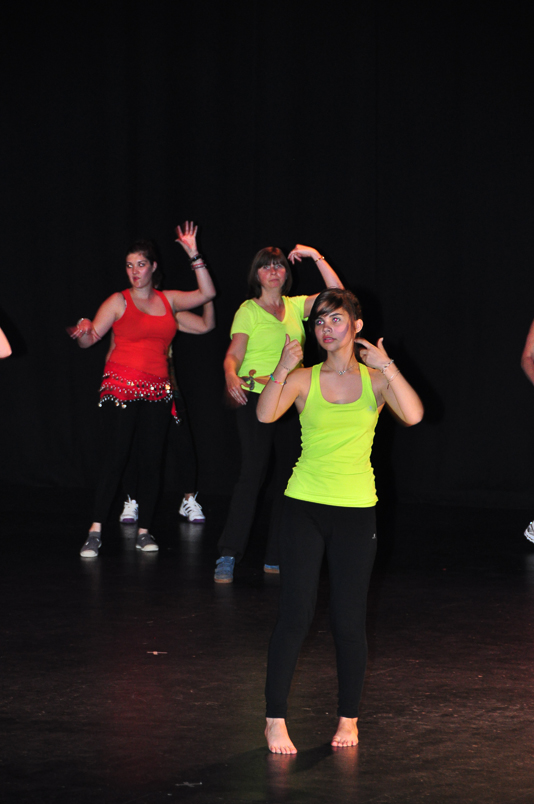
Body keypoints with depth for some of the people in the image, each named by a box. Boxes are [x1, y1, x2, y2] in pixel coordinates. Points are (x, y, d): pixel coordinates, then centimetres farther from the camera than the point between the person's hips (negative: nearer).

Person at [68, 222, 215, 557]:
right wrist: (84, 329, -21)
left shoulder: (169, 300, 16)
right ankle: (96, 531, -14)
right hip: (121, 386, -4)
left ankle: (144, 531, 6)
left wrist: (194, 255, 7)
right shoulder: (119, 301, 6)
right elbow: (88, 340, 3)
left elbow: (207, 293, 13)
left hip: (158, 390, 4)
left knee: (152, 458, -1)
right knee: (117, 451, -15)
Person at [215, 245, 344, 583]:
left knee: (289, 475, 5)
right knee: (253, 472, -14)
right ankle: (228, 556, -12)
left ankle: (276, 558, 13)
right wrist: (231, 375, -29)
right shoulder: (249, 310, -1)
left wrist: (316, 256, -1)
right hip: (255, 401, -5)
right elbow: (234, 354, -8)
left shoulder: (295, 307, 11)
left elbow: (336, 292, 5)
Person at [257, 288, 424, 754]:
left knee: (350, 620, 4)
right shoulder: (304, 379, 1)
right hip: (305, 507, 0)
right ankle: (276, 720, 6)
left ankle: (349, 719, 20)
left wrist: (387, 367, -19)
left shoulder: (376, 379, 3)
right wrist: (283, 369, -28)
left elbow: (413, 415, -15)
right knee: (295, 616, -3)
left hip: (356, 510, 1)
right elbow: (265, 414, -17)